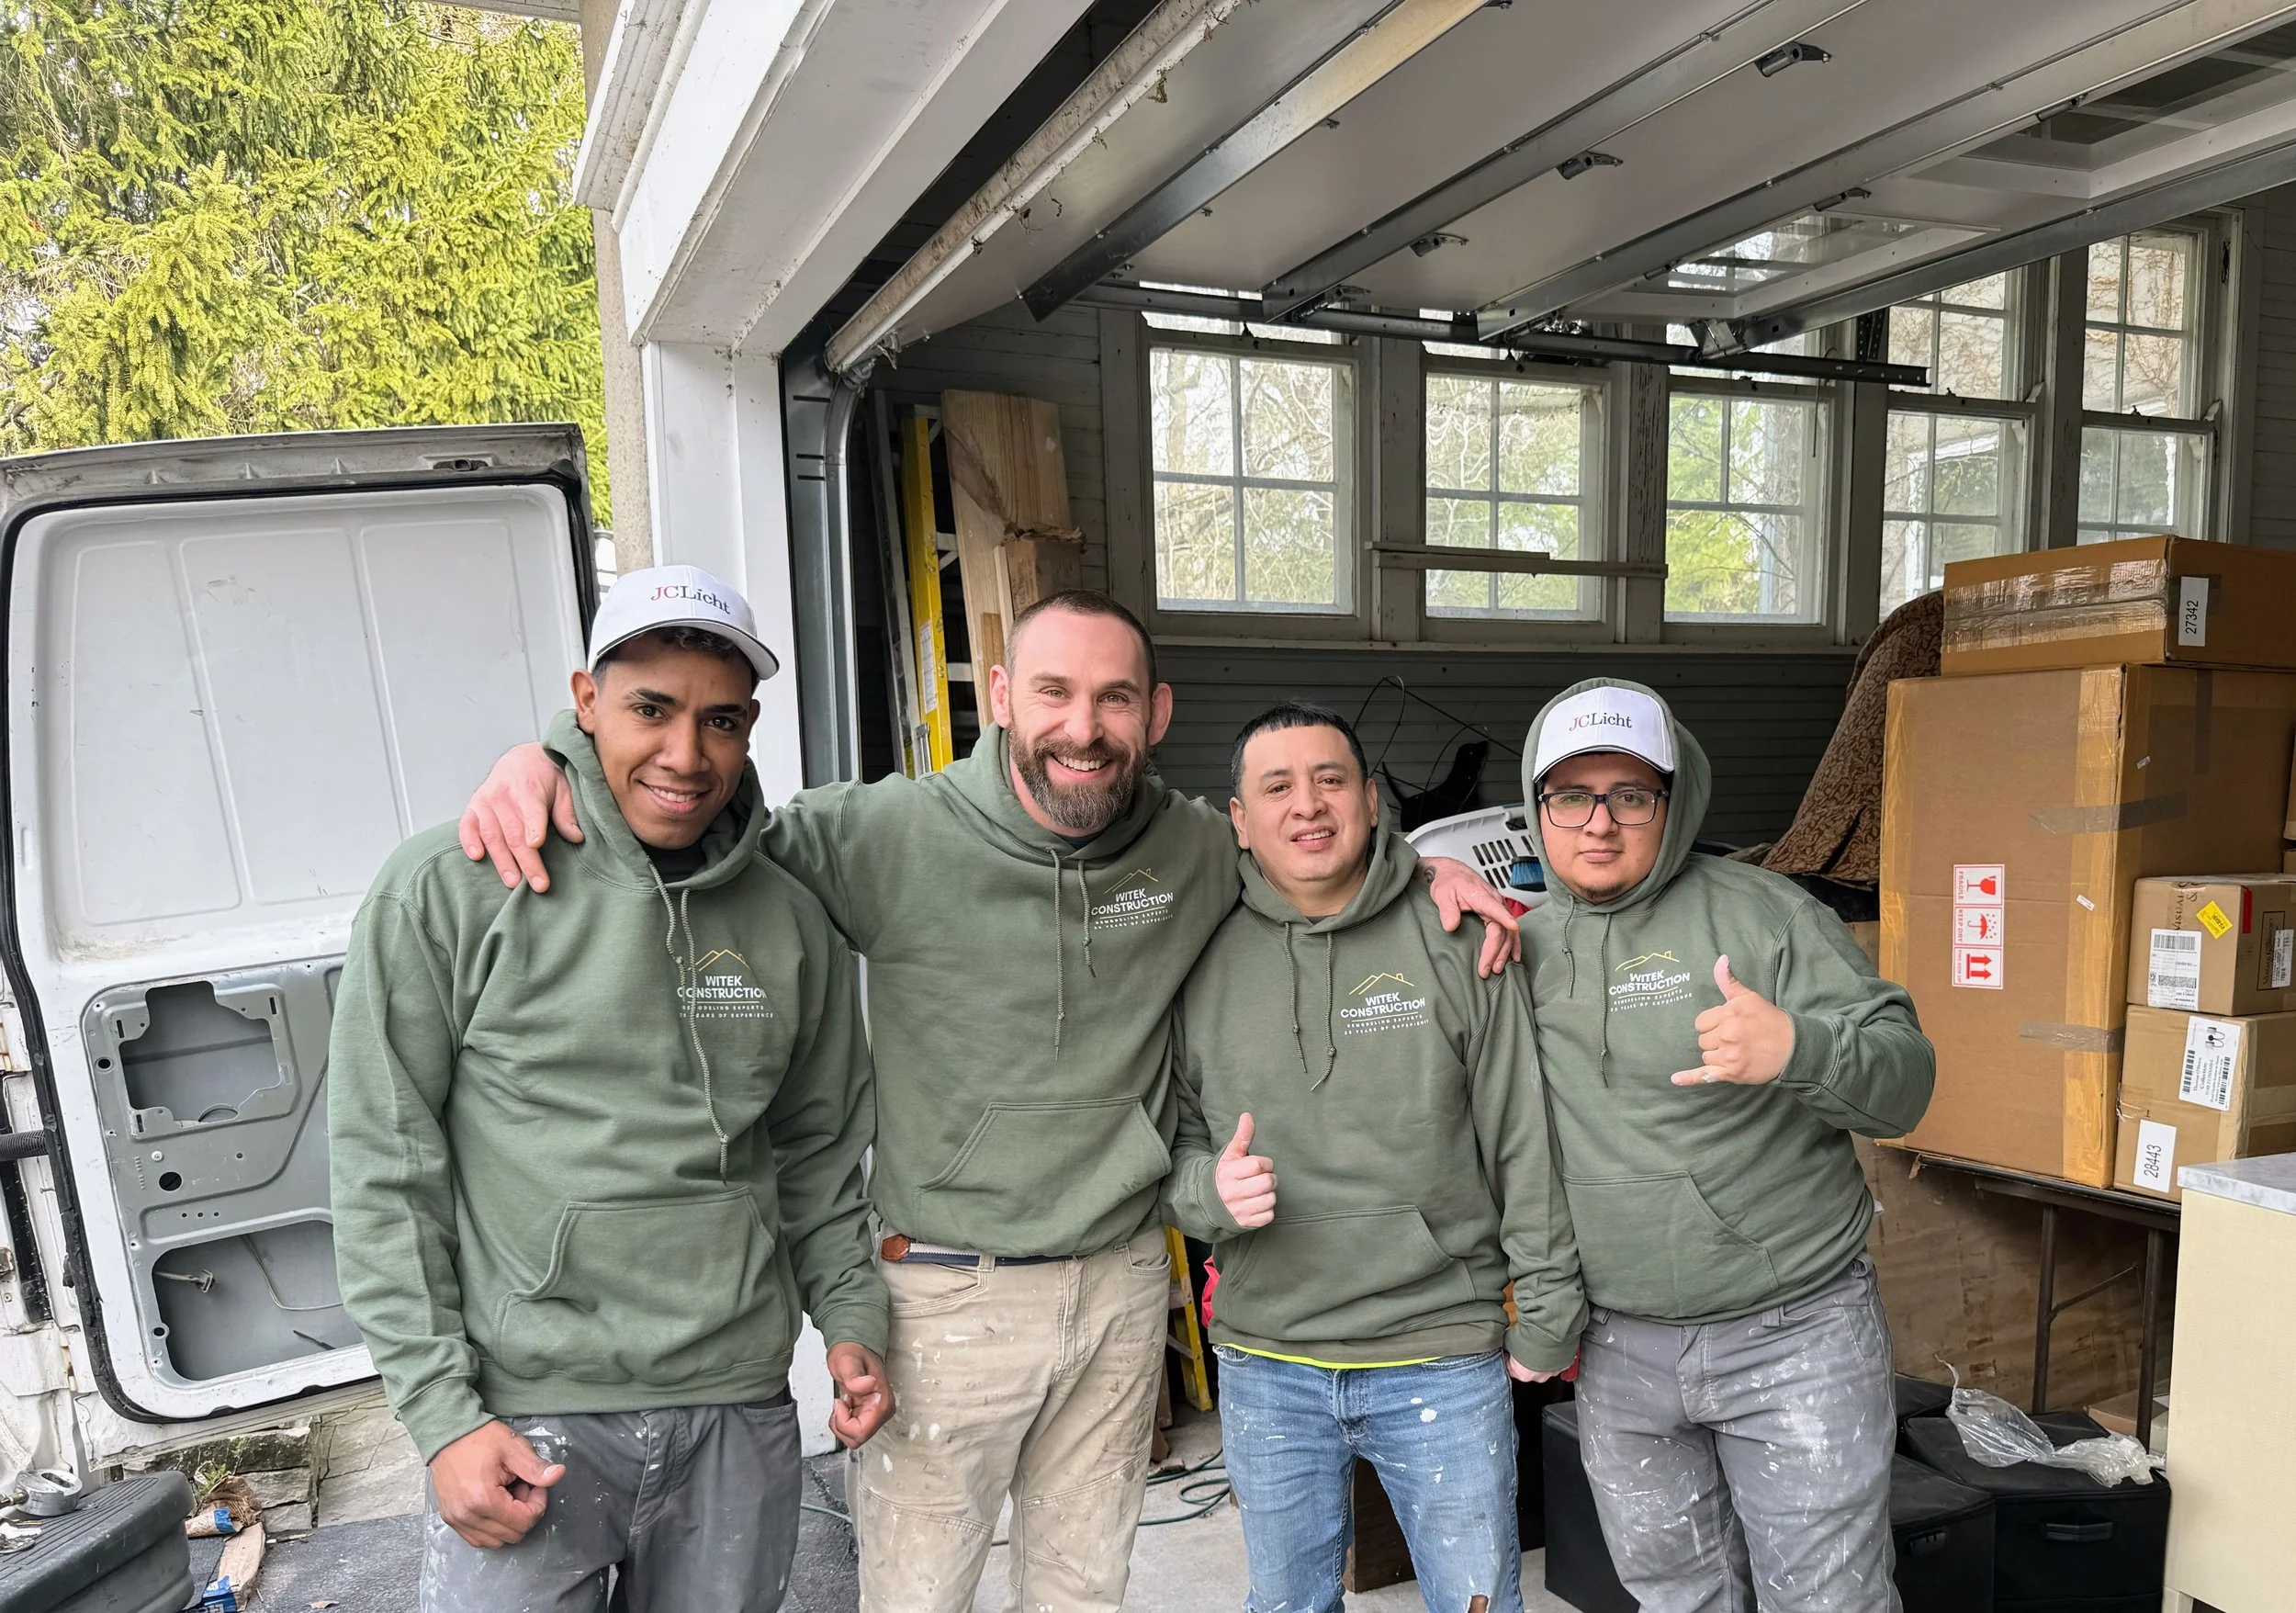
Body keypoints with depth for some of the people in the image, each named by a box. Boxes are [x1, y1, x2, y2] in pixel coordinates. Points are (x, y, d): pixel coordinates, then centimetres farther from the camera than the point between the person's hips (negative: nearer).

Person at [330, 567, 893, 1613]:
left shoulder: (790, 920, 3)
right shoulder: (448, 890, -8)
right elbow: (383, 1167, -7)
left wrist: (851, 1318, 5)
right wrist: (440, 1411, -9)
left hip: (741, 1414, 4)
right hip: (525, 1418, -3)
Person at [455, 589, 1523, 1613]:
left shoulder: (1200, 851, -2)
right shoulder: (893, 835, -16)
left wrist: (1425, 869, 1)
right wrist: (543, 761, -24)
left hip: (1123, 1286, 4)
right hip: (945, 1295, -3)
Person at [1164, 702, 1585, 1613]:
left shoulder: (1455, 944, -6)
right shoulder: (1203, 962, -1)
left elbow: (1525, 1144, -3)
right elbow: (1170, 1139, 6)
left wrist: (1548, 1317, -1)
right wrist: (1208, 1188, -16)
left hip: (1445, 1356, -2)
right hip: (1266, 1368, 2)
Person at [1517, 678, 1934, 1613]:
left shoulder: (1764, 913, -8)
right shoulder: (1522, 944, 4)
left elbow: (1904, 1079, -12)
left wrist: (1795, 1049, -33)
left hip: (1793, 1336, -3)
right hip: (1619, 1353, 4)